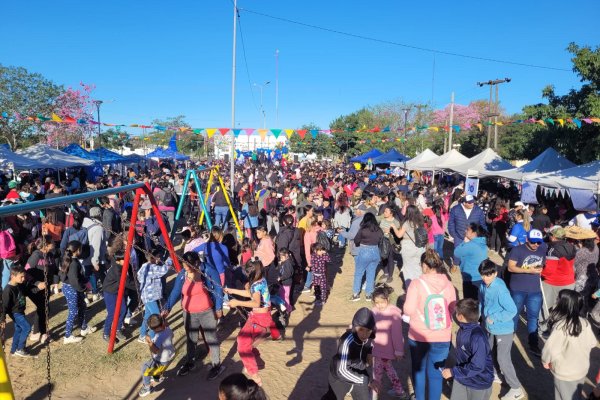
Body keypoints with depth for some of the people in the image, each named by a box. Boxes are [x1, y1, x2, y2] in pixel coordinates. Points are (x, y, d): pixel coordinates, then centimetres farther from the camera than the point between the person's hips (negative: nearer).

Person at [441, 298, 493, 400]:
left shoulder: (478, 337, -33)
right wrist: (455, 371, 11)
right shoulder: (462, 329, -9)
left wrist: (453, 372, -27)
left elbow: (477, 366, -33)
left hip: (479, 383, -7)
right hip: (461, 377, 7)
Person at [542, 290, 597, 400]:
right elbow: (592, 343, 4)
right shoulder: (585, 323, -10)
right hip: (582, 368, 6)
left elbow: (551, 348, -32)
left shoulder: (561, 326, -30)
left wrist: (545, 361, -12)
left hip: (565, 372, -6)